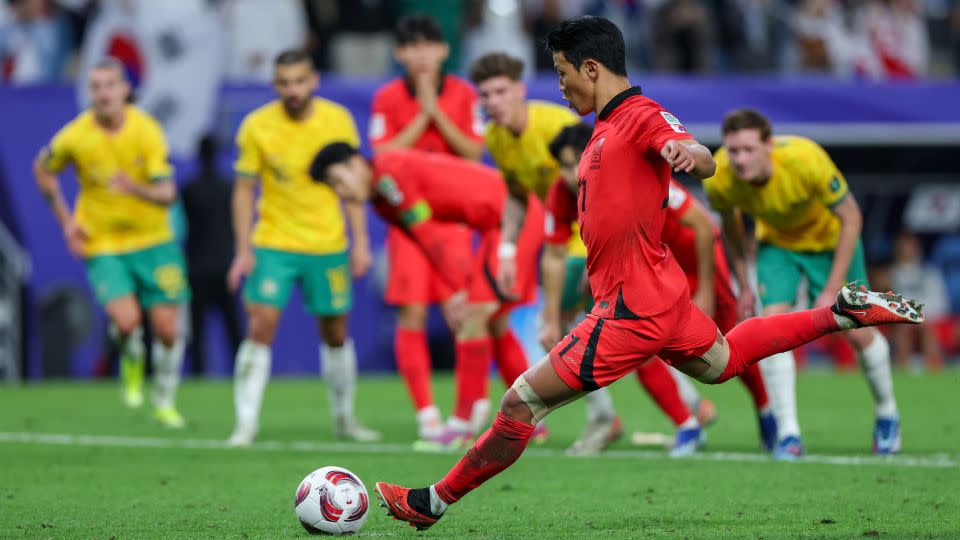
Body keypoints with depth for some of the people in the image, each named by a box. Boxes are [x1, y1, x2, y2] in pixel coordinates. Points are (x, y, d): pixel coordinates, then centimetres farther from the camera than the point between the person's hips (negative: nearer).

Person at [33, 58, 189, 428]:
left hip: (153, 240, 1)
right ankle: (132, 364, 15)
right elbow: (43, 170, 9)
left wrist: (136, 188, -40)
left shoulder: (146, 131, -14)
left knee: (166, 329, 1)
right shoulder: (74, 137, -12)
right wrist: (65, 221, 5)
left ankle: (164, 401, 27)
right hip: (102, 245, -1)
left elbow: (166, 193, -19)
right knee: (126, 320, -22)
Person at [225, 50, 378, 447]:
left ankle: (344, 419, 27)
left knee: (336, 334, 9)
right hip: (272, 245, -2)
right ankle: (246, 424, -11)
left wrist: (360, 241, 0)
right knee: (260, 327, -14)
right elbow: (244, 190, -2)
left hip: (328, 245, 2)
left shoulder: (337, 119, -5)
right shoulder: (256, 127, -8)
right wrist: (243, 250, -8)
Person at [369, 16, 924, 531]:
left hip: (632, 311, -11)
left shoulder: (641, 115, -17)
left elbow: (704, 163, -35)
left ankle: (435, 501, -1)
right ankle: (844, 312, 33)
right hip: (664, 296, 11)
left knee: (521, 404, -9)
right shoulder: (608, 124, 13)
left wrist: (690, 153, -56)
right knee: (723, 361, 33)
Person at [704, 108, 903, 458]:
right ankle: (788, 434, -13)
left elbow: (852, 218, -26)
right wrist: (744, 285, 1)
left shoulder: (806, 160, -39)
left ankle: (887, 413, 27)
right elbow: (730, 223, -3)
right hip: (777, 242, 2)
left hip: (830, 238, -2)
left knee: (858, 332, 0)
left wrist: (833, 290, -26)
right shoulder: (718, 179, -29)